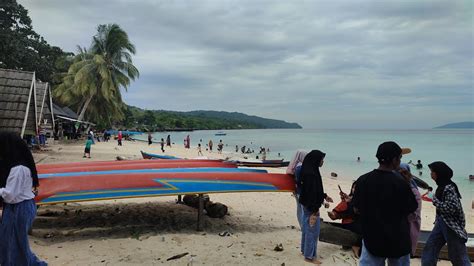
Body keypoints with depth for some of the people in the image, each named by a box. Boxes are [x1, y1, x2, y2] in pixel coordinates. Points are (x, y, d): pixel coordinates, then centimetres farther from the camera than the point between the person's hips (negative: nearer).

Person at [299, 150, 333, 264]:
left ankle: (305, 250, 34)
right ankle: (309, 256, 14)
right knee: (312, 230, 2)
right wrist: (315, 209, -22)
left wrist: (324, 196, 25)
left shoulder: (309, 170, 5)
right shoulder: (311, 173, -26)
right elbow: (311, 191, -25)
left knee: (307, 228, 20)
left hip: (307, 204, 10)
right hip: (311, 206, -10)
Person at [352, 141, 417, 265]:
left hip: (372, 238, 2)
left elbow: (356, 209, -1)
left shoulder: (363, 180, -10)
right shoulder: (400, 183, -18)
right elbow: (411, 209, -4)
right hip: (397, 239, -1)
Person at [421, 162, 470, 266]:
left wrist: (435, 201, -19)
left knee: (457, 256, 2)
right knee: (430, 248, 12)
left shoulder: (449, 188, -20)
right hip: (441, 222, 9)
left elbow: (452, 208, -26)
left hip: (452, 225, -9)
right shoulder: (441, 186, 7)